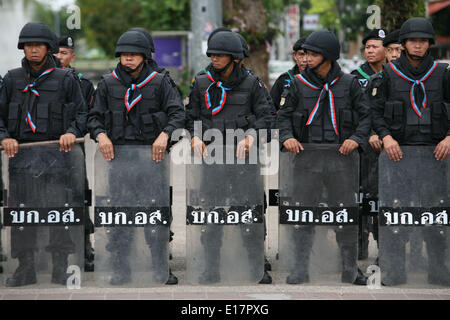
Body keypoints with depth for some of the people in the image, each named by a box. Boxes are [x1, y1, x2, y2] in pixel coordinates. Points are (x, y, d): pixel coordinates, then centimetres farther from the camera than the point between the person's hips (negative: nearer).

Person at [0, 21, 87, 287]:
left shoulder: (65, 79, 6)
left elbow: (82, 113, 6)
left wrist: (72, 132, -12)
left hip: (56, 152, -2)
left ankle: (60, 268, 4)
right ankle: (25, 268, 11)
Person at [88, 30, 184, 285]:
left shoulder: (160, 82, 3)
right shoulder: (109, 83, 9)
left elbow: (177, 112, -3)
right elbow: (95, 116, 12)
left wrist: (164, 134, -19)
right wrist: (101, 135, -7)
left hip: (152, 152, -1)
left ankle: (161, 269, 4)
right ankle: (121, 270, 6)